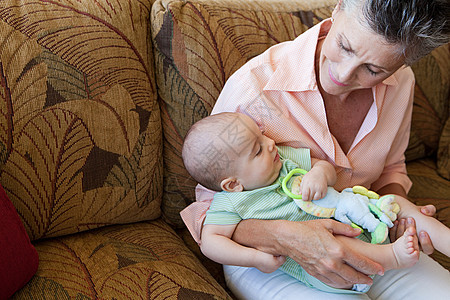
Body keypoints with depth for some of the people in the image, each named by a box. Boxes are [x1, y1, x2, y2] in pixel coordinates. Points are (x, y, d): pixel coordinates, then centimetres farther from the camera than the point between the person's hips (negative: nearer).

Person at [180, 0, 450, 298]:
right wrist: (284, 238, -36)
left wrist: (396, 202, -11)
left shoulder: (400, 83, -7)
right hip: (267, 260, -4)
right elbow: (207, 210, -18)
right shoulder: (253, 85, -25)